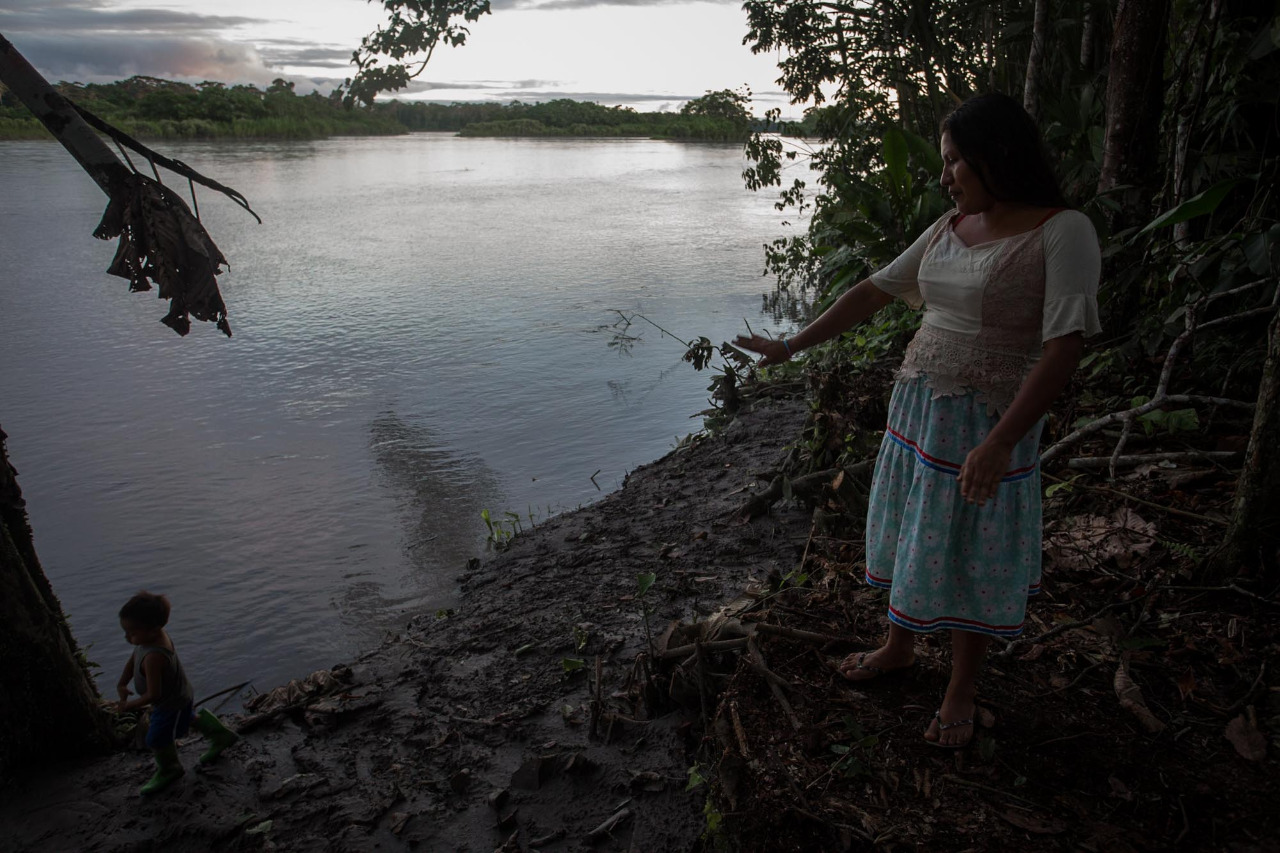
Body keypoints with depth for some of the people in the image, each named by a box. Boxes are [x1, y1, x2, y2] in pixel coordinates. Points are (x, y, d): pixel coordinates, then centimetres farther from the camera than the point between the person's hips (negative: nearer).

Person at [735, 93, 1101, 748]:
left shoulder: (1062, 232, -14)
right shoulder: (950, 228, 7)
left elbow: (1063, 347, -20)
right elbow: (873, 292, 12)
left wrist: (1000, 443, -27)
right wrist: (792, 345, 12)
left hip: (989, 425, -6)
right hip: (916, 409, 6)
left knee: (971, 558, 7)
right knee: (910, 534, 18)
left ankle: (962, 688, 29)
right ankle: (898, 647, 41)